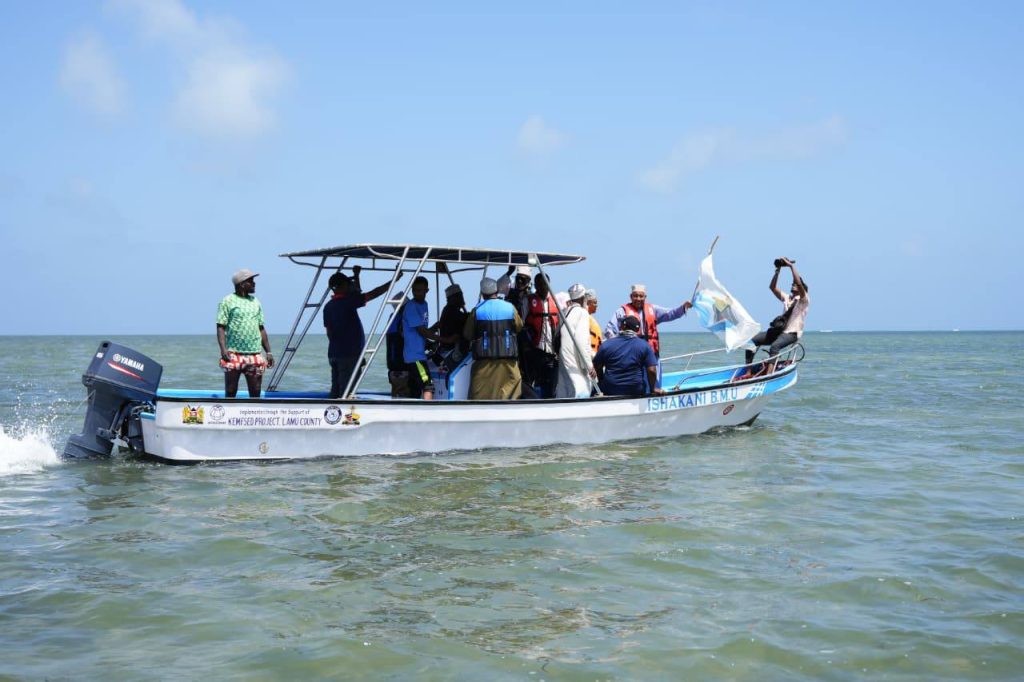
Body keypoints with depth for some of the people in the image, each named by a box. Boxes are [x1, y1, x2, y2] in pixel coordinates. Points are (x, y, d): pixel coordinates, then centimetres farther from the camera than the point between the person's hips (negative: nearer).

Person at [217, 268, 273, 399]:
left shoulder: (255, 302, 17)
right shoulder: (228, 301, 0)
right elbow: (221, 327, -5)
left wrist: (268, 351, 13)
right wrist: (223, 349, -18)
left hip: (254, 355, 5)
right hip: (234, 355, -5)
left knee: (255, 392, 3)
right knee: (230, 392, 0)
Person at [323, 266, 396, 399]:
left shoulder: (329, 306, 9)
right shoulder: (347, 301, -12)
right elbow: (374, 294, -11)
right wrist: (393, 281, -4)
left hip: (334, 354, 8)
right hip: (348, 353, -8)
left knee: (336, 390, 10)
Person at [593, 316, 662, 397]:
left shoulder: (606, 344, 1)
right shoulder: (644, 346, -2)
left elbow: (597, 366, 8)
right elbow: (652, 370, -9)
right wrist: (653, 389, 5)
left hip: (610, 391, 0)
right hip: (635, 392, 0)